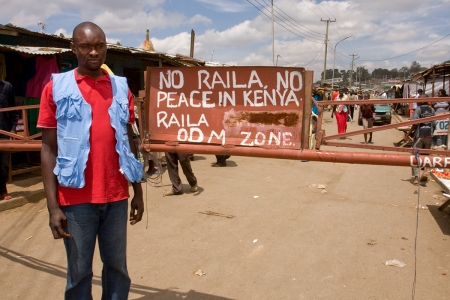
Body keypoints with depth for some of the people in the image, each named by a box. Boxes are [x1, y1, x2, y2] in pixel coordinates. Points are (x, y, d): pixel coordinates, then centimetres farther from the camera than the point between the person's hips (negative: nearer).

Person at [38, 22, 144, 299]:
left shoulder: (121, 88, 7)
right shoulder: (56, 88, -1)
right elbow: (49, 148, -3)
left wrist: (138, 192, 10)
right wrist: (53, 205, -8)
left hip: (117, 196, 3)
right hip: (76, 199, -2)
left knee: (117, 267, 14)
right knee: (79, 272, 9)